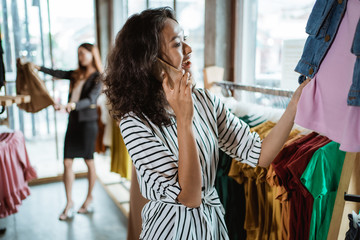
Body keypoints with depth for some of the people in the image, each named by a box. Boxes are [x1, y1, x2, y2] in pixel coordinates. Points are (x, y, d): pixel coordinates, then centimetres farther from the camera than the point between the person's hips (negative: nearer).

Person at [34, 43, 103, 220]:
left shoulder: (98, 78, -7)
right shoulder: (76, 75, 12)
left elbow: (91, 99, -21)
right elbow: (58, 73, 20)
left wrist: (73, 105, -36)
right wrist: (38, 68, 17)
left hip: (88, 122, -6)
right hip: (73, 121, 6)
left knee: (89, 161, 7)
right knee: (67, 162, 3)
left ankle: (89, 198, 24)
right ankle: (69, 203, 12)